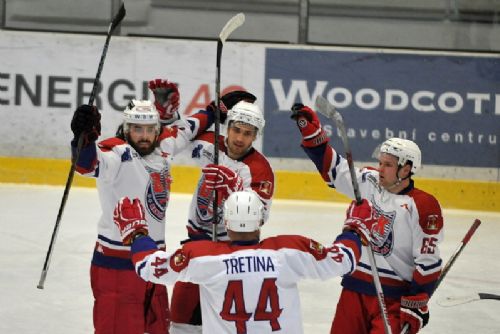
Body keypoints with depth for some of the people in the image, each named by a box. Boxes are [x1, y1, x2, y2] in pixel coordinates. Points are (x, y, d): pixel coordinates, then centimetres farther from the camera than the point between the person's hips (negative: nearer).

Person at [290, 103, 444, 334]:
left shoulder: (423, 207, -12)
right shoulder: (369, 183, 4)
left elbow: (428, 261, -12)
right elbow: (332, 166, 13)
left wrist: (417, 304, -13)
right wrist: (310, 128, 4)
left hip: (394, 296, -6)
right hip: (355, 286, 6)